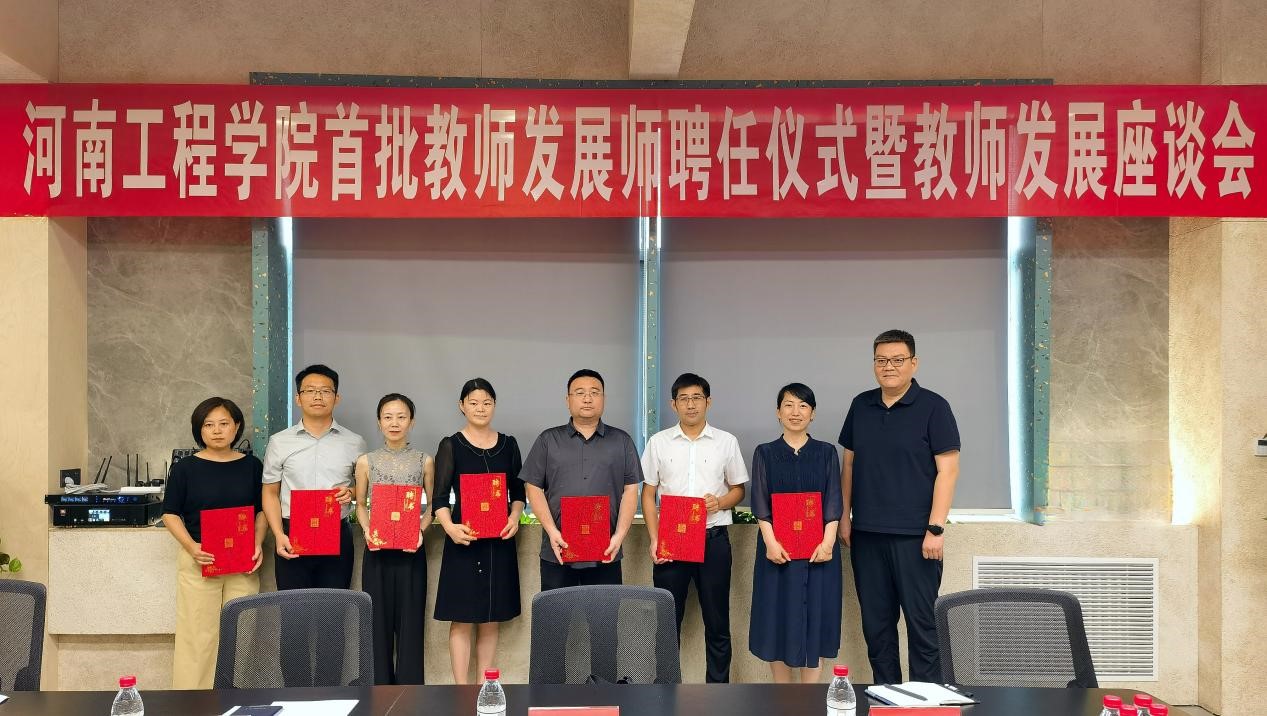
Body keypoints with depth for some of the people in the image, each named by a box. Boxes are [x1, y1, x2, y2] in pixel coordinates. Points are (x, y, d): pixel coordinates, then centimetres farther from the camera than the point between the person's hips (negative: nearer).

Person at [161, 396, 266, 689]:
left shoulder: (251, 465, 8)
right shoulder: (185, 467, 1)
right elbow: (171, 514, 2)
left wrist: (258, 544, -5)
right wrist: (191, 547, -13)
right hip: (200, 559, -2)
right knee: (198, 633, -2)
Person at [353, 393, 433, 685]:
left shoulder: (424, 461, 3)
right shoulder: (366, 462, 4)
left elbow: (432, 505, 8)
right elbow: (361, 505, 11)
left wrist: (420, 530, -10)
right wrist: (366, 530, -7)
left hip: (411, 551, -1)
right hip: (376, 551, 1)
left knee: (410, 622, 2)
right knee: (379, 620, 4)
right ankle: (379, 688, 15)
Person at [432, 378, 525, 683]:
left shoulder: (508, 444, 9)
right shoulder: (451, 446, 0)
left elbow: (518, 491, 13)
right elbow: (440, 497, -4)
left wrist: (515, 517, -6)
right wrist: (450, 527, -21)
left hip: (499, 540, 3)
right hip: (463, 539, -3)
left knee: (491, 620, 9)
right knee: (462, 620, -1)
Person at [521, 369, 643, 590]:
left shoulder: (622, 441, 11)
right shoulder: (548, 440, 9)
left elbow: (630, 491, 6)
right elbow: (533, 488, 4)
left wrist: (620, 535, -6)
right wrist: (552, 531, -8)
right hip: (558, 551, 0)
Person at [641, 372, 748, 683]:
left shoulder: (726, 442, 6)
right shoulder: (659, 442, 6)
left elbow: (738, 489, 12)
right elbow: (648, 494, 7)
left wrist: (720, 502, -11)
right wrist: (654, 539, -4)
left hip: (713, 539, 0)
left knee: (717, 621, 6)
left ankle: (718, 686, 17)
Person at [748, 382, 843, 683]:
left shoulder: (826, 453, 7)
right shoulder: (765, 453, 6)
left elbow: (833, 502, 1)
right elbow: (760, 503, -1)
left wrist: (828, 541, -13)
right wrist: (770, 541, -14)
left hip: (818, 550, 0)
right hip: (777, 548, 0)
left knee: (815, 618, 1)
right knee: (778, 619, 2)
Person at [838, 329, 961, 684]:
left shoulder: (933, 407, -5)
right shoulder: (861, 405, 9)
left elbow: (947, 470, -9)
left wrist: (935, 528, -14)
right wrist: (845, 517, 10)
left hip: (914, 535, -5)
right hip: (866, 534, 5)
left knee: (920, 621, 0)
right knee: (875, 621, 11)